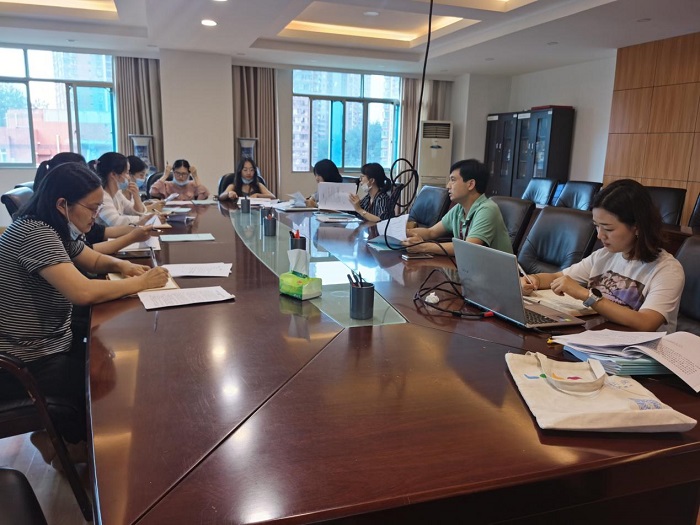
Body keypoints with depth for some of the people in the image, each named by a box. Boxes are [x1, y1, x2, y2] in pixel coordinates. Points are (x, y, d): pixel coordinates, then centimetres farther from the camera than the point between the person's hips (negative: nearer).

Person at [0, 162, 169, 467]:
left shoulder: (57, 232, 5)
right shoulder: (35, 234, -25)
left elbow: (95, 261, 20)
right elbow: (83, 292, -35)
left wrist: (121, 265, -2)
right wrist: (141, 283, -22)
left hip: (50, 347, 9)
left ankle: (59, 435, 22)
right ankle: (62, 439, 20)